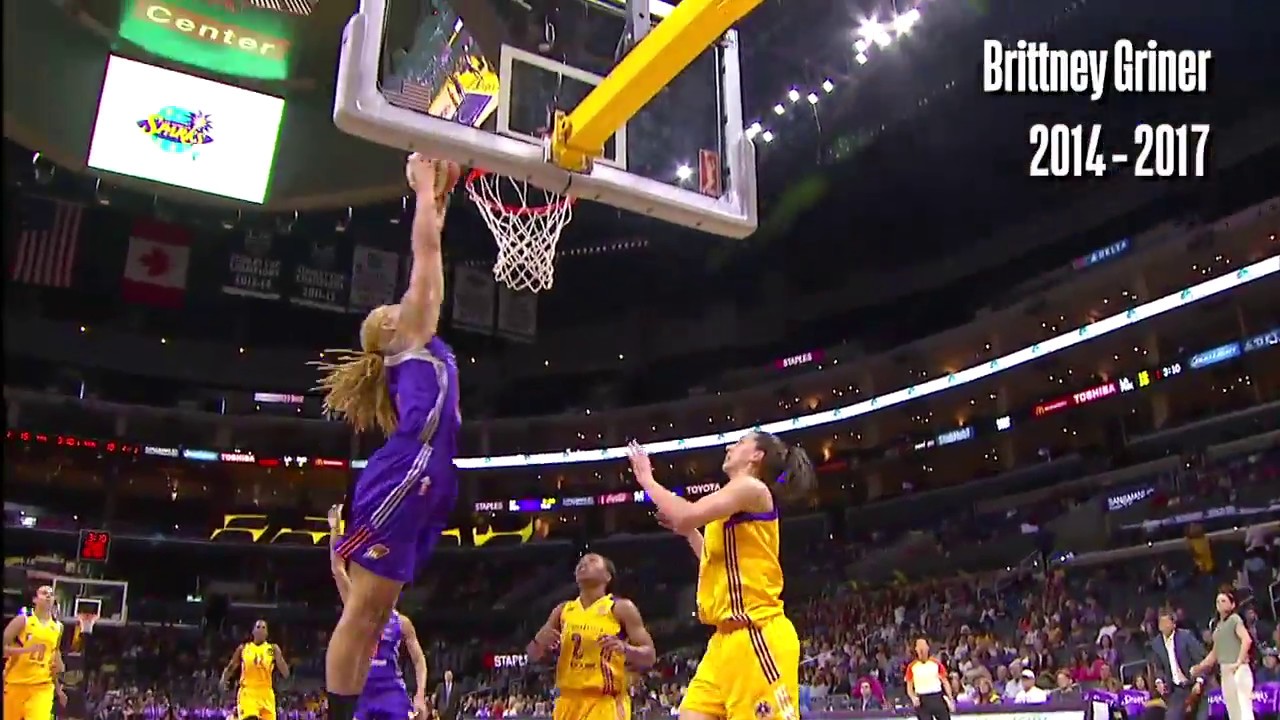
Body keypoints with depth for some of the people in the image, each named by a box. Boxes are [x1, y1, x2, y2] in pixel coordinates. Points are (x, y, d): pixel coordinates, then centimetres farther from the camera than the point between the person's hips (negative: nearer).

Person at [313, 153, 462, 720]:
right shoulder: (406, 337, 9)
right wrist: (425, 187, 19)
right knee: (361, 611, -8)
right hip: (401, 481, -9)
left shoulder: (423, 346, 29)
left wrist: (440, 202, 37)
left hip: (422, 486, 9)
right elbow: (424, 250, 8)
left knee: (373, 615, 6)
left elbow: (431, 271, 33)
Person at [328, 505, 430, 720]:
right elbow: (337, 569, -1)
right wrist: (335, 529, -7)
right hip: (359, 693, 1)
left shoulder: (402, 622, 6)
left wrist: (420, 695, -8)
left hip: (392, 693, -1)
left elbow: (419, 660, 7)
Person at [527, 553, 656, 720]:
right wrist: (539, 642, -8)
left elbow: (649, 657, -4)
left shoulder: (621, 608, -2)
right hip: (568, 702, 5)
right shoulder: (562, 610, 11)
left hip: (607, 703, -5)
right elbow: (533, 655, 16)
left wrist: (625, 648, -25)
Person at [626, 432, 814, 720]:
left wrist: (646, 479, -6)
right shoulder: (735, 505, 22)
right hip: (728, 637, 10)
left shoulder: (752, 488, -7)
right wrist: (687, 531, 29)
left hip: (755, 635, -10)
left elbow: (686, 516, -19)